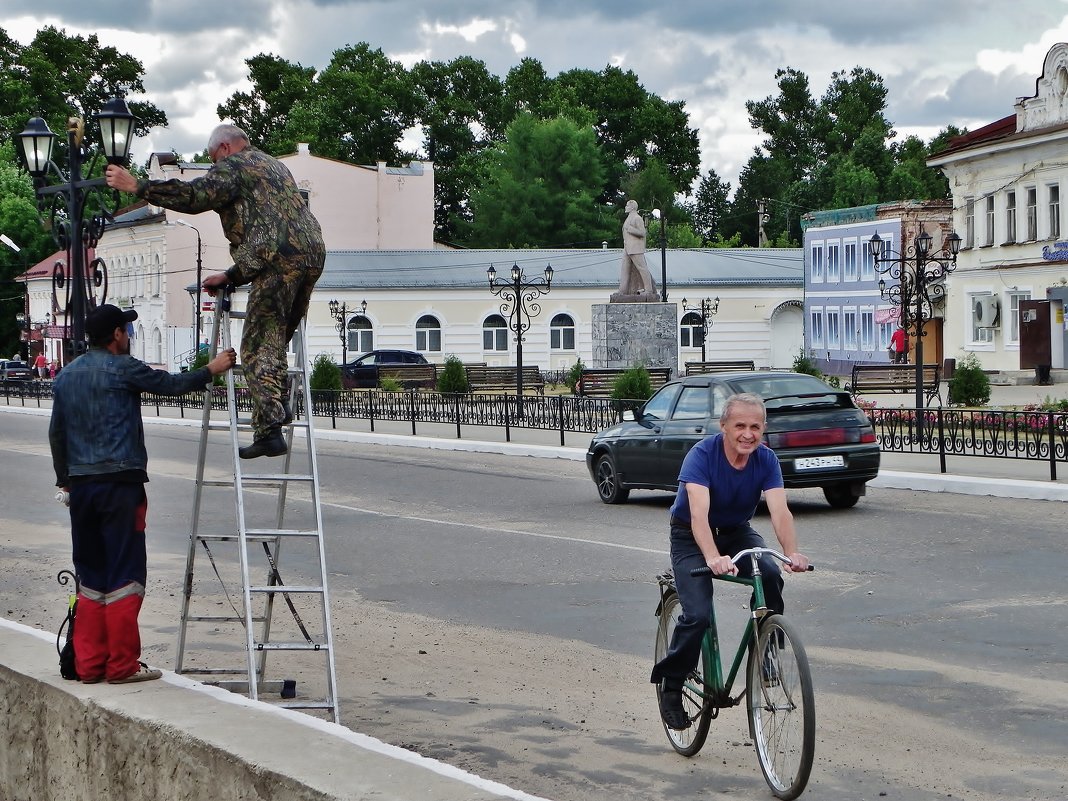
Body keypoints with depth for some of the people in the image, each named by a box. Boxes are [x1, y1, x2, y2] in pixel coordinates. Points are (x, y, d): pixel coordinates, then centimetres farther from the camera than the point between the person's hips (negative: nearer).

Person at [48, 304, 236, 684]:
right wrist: (211, 370, 17)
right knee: (125, 573, -3)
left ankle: (89, 663, 12)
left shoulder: (66, 376, 14)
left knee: (90, 576, 12)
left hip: (80, 485, 7)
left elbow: (56, 433, 20)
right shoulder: (122, 369, -7)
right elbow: (171, 384, 2)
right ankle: (122, 664, -3)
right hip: (120, 482, -7)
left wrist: (64, 478, 30)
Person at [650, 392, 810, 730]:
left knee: (770, 575, -27)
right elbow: (699, 513, -40)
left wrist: (792, 553, -47)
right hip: (691, 536, -3)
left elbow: (779, 510, -28)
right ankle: (670, 684, 0)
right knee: (697, 614, -22)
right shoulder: (702, 454, -28)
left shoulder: (766, 459, -16)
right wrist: (713, 558, -57)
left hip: (737, 531, 3)